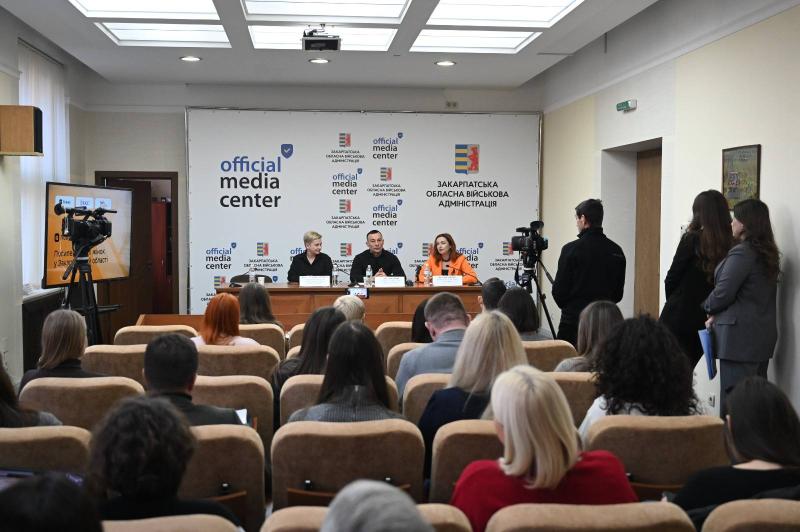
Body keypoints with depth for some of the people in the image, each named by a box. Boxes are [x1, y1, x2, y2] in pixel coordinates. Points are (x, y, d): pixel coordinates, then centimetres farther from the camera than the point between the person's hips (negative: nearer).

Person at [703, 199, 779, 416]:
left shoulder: (741, 253, -16)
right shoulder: (768, 254, 12)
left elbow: (723, 293, -16)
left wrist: (709, 309, 5)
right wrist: (718, 316, 8)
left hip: (740, 336, -9)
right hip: (763, 334, 9)